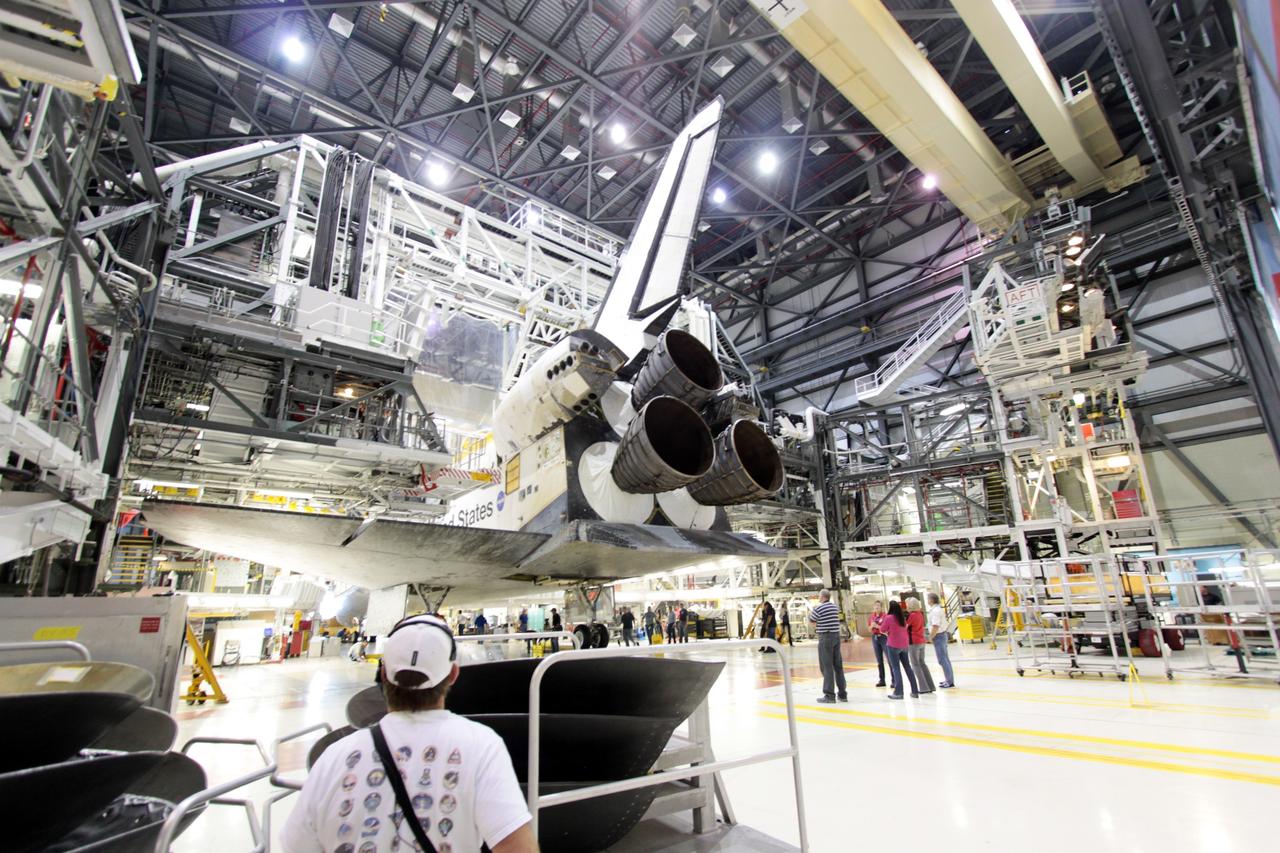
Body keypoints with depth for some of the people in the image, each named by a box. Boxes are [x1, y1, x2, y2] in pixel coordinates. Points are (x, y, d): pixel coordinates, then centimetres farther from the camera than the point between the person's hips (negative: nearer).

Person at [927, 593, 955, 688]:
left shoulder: (935, 611, -21)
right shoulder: (939, 609, 11)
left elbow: (935, 627, -27)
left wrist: (930, 637, -15)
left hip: (938, 636, -10)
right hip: (943, 634, 10)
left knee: (942, 660, -3)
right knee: (945, 659, 17)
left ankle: (949, 681, 2)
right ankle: (949, 679, 25)